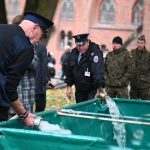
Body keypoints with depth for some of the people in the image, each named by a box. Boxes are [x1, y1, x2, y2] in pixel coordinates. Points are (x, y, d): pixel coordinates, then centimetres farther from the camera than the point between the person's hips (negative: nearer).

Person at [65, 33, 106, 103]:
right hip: (79, 90, 6)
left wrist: (100, 87, -41)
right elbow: (69, 70, 13)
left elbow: (98, 71, -31)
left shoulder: (95, 53, -19)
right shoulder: (73, 53, 2)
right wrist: (69, 86, 11)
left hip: (93, 89, -6)